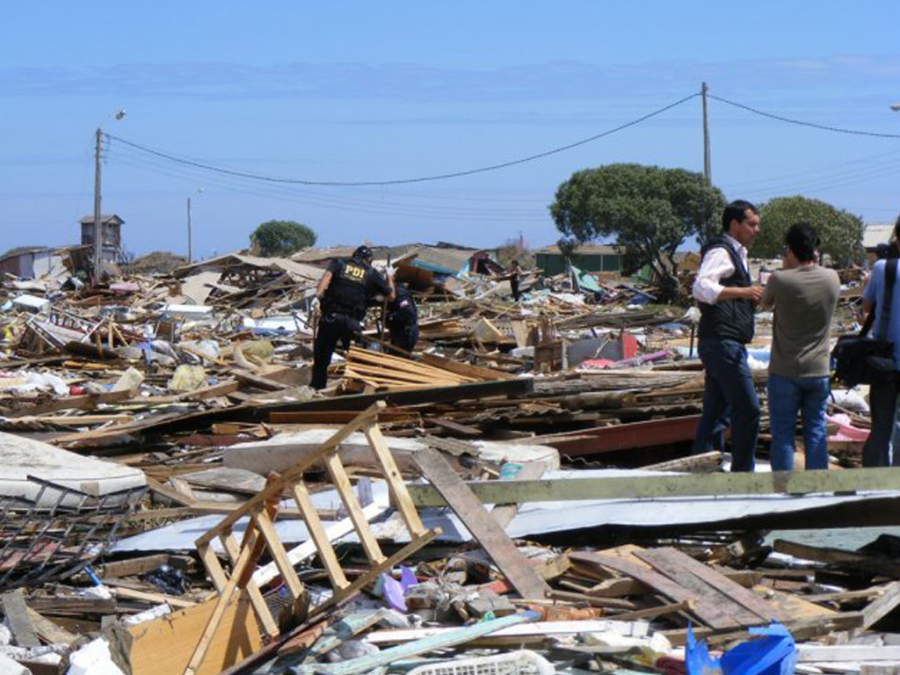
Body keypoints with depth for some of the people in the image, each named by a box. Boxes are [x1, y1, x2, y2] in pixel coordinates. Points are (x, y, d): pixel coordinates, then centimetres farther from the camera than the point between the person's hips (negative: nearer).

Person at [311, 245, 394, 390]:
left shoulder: (339, 263, 13)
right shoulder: (372, 273, 11)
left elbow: (327, 275, -9)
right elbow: (390, 296, 17)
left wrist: (318, 296, -21)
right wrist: (389, 278, 34)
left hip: (330, 317, 0)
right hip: (352, 322, 0)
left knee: (321, 358, 7)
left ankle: (317, 389, 6)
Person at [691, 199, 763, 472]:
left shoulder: (735, 253, 23)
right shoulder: (720, 251, -10)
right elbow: (701, 288, -25)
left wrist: (751, 297, 16)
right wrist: (743, 291, -29)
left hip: (726, 344, 11)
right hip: (723, 343, -11)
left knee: (714, 411, 10)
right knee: (747, 409, -10)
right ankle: (743, 473, -7)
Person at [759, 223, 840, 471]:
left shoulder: (780, 280, -16)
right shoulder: (831, 278, -5)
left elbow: (763, 302, 5)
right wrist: (813, 264, 10)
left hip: (784, 372, -3)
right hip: (819, 371, 3)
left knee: (782, 432, 4)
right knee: (816, 429, 11)